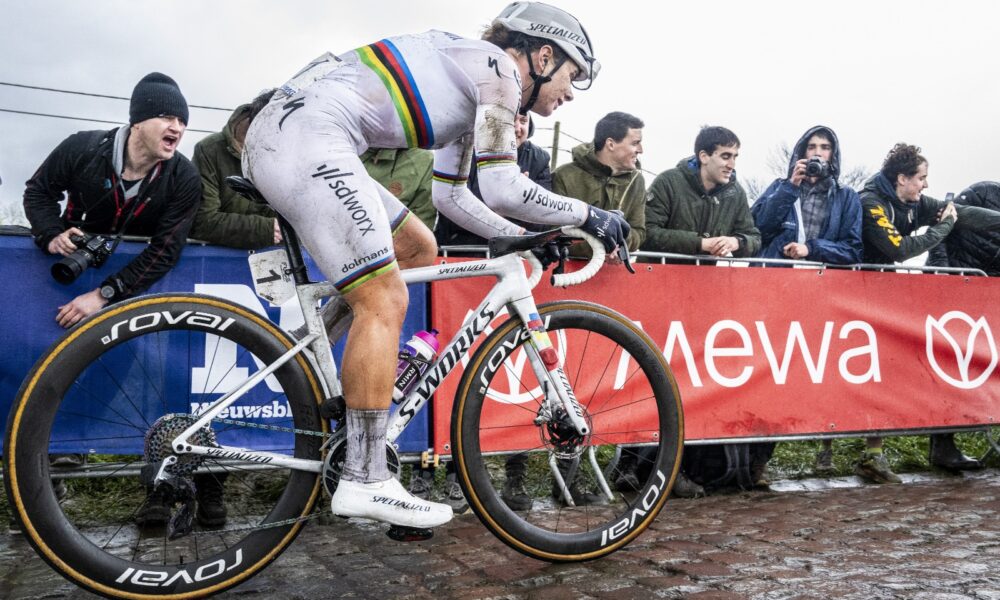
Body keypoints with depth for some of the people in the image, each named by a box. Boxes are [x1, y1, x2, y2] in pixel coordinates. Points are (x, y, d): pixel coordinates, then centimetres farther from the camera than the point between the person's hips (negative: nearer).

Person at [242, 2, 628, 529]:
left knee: (419, 250, 18)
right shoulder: (496, 67, -3)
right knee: (384, 302, -12)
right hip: (308, 135, -10)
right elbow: (502, 190, -12)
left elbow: (449, 194, 28)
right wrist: (589, 215, 0)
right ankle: (364, 482, -8)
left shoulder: (473, 92, 24)